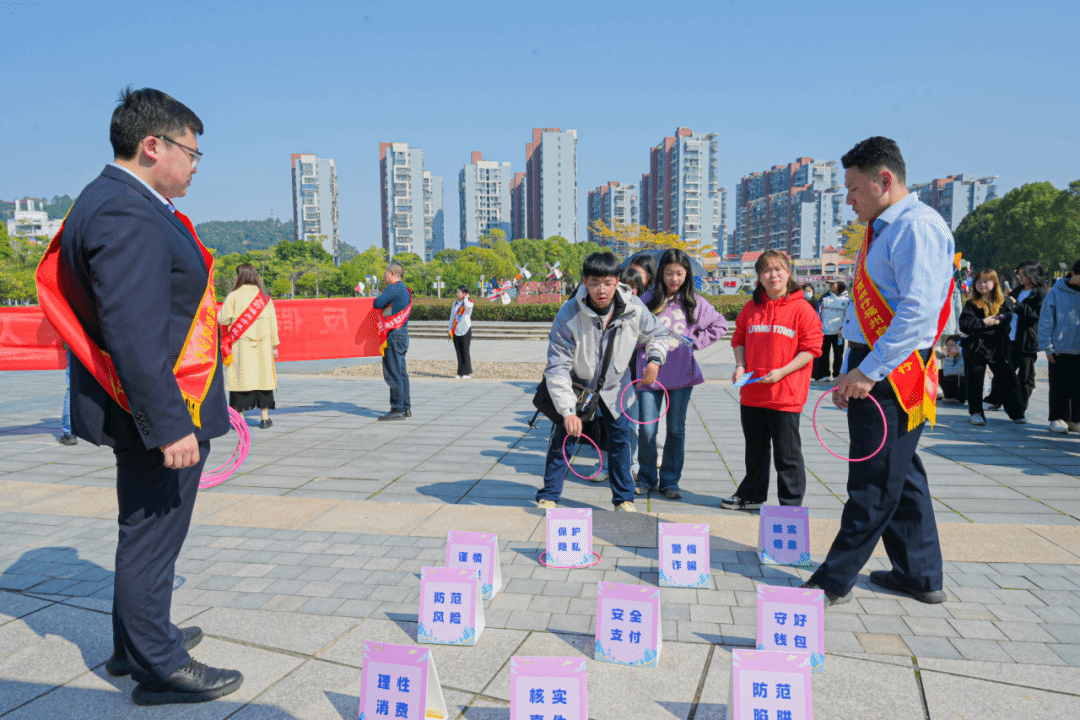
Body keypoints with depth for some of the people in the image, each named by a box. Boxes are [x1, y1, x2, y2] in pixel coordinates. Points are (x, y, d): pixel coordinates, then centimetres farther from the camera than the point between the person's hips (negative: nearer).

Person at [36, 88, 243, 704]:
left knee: (145, 531, 22)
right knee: (152, 535, 2)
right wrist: (170, 425, -26)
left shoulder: (118, 203, 13)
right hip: (160, 408, -11)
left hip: (158, 408, 11)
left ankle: (139, 639, 39)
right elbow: (134, 335, -27)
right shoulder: (126, 216, -20)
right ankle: (159, 666, 19)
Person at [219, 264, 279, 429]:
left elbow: (223, 320, -8)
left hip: (239, 345, -2)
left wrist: (219, 312, 15)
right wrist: (274, 345, 10)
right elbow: (273, 322, 5)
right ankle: (264, 417, 9)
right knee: (262, 376, 6)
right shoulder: (265, 297, 5)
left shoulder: (233, 296, -5)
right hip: (262, 346, 3)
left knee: (240, 378, 3)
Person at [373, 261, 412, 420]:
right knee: (401, 373, 13)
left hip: (394, 335, -10)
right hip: (402, 334, 10)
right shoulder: (404, 290, 19)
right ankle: (406, 407, 17)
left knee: (393, 374, -7)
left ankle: (398, 410, -5)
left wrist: (382, 292, 2)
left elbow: (378, 304, -16)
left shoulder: (394, 288, -11)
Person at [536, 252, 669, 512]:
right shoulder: (569, 314, -29)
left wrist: (654, 359, -17)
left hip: (614, 385, 3)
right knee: (563, 438, -4)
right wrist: (567, 411, -35)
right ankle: (548, 496, 13)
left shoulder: (634, 308, -20)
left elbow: (657, 334, 3)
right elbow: (557, 367, -28)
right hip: (577, 384, -2)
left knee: (621, 437, 5)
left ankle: (624, 499, 22)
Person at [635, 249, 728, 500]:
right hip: (650, 372, -1)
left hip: (681, 374, 1)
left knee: (676, 430, 7)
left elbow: (720, 326, 17)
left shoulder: (695, 302, 6)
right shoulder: (648, 299, 3)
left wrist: (697, 341, 6)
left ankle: (670, 481, 19)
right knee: (646, 429, -3)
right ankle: (646, 478, 17)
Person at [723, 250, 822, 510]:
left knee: (787, 454, 4)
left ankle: (791, 504, 17)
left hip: (786, 394, -5)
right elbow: (739, 339, 15)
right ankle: (752, 495, 34)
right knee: (755, 449, 19)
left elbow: (811, 348, -8)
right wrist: (740, 365, -2)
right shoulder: (751, 307, 8)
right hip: (752, 393, 5)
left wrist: (782, 371, -17)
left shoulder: (801, 308, -6)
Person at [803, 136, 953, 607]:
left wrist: (869, 372, -22)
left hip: (894, 376, -10)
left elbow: (918, 311, -23)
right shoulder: (882, 230, 18)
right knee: (899, 476, 16)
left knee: (874, 484, -1)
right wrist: (851, 372, 19)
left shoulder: (917, 226, -13)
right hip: (871, 372, 10)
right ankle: (921, 576, 28)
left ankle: (836, 581, 8)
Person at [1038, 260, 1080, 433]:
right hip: (1060, 350, -3)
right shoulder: (1056, 292, -4)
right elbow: (1046, 321, -4)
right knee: (1059, 386, 5)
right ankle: (1058, 418, 15)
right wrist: (1047, 347, -8)